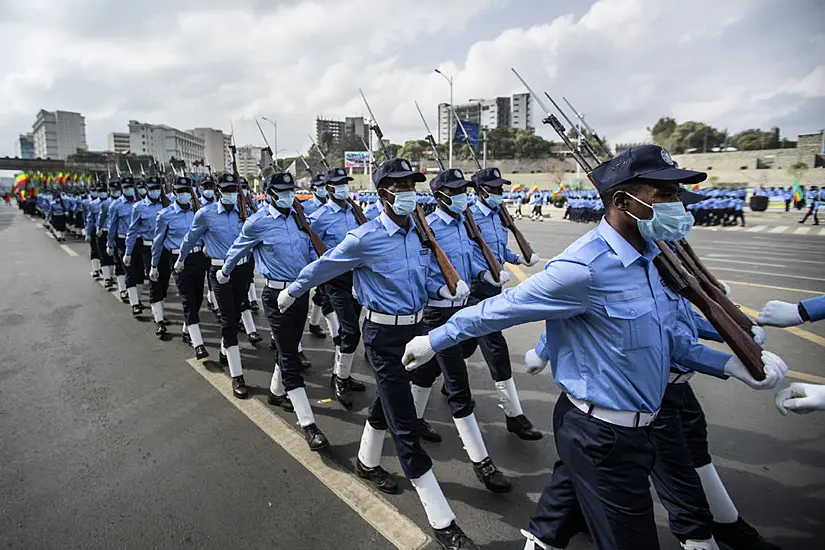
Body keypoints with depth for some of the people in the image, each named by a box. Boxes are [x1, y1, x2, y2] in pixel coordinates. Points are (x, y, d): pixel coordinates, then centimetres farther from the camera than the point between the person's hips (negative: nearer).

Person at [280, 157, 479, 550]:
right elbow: (322, 267, -2)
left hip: (414, 327, 7)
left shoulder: (418, 232, 1)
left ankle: (367, 462, 52)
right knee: (405, 425, -3)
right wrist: (292, 291, 11)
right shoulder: (366, 238, -18)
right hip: (384, 334, -7)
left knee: (387, 402, 25)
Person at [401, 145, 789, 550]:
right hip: (602, 438, -8)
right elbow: (499, 309, -20)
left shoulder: (653, 256, 1)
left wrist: (727, 364, 2)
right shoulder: (585, 268, -28)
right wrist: (434, 340, -12)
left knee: (570, 489, 29)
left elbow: (660, 336, 11)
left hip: (634, 424, 8)